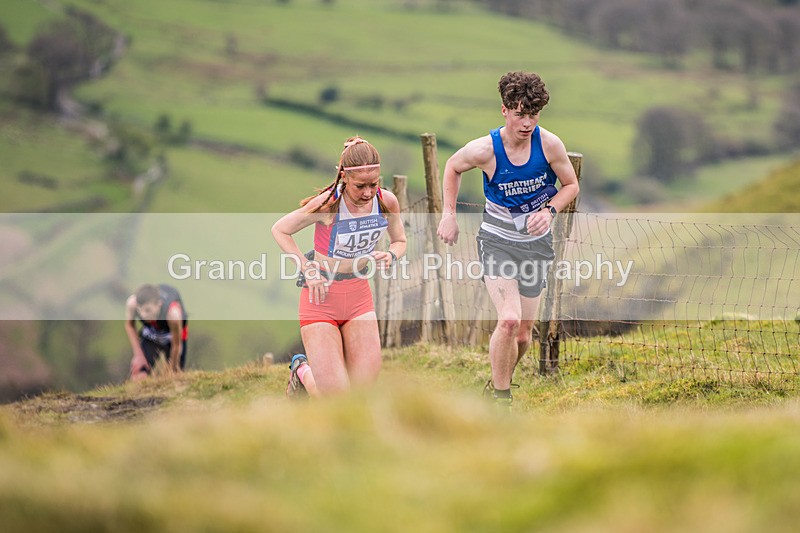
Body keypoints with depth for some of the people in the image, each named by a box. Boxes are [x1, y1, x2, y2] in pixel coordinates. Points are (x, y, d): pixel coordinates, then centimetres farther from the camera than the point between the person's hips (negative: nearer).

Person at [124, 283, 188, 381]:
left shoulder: (172, 313, -45)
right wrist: (138, 355, -12)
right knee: (138, 378, -15)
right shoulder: (132, 303, -37)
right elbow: (129, 325, -11)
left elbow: (176, 345, -26)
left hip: (173, 336, -2)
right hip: (149, 336, 2)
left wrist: (173, 369, -10)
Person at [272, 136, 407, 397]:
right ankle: (302, 371, 27)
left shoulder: (387, 202, -8)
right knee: (336, 397, -9)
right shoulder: (328, 204, -21)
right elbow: (280, 230, -7)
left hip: (359, 296, 4)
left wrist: (390, 256, -13)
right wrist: (308, 270, -14)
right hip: (322, 297, -4)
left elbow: (399, 241, 11)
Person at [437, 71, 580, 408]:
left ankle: (499, 384, 37)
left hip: (535, 243, 3)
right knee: (509, 320, -23)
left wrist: (549, 211, -15)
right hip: (497, 241, -3)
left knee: (523, 334, 7)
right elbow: (453, 167, 6)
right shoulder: (485, 150, -17)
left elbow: (571, 185, 3)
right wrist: (448, 214, 2)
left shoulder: (550, 144, -13)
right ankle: (499, 398, -5)